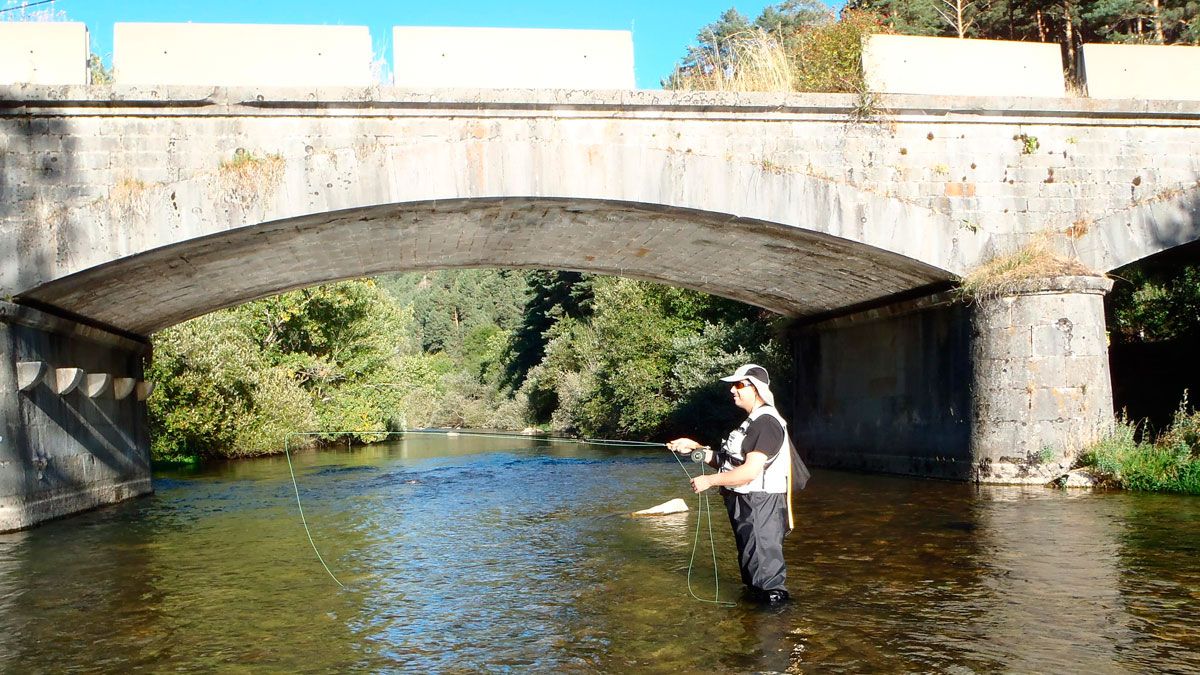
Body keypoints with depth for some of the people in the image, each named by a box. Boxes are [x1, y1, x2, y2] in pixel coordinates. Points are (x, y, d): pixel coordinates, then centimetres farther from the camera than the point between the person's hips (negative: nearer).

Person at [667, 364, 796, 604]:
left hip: (761, 505, -11)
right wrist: (694, 447, 7)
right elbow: (727, 461, 17)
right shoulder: (751, 422, 17)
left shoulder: (767, 423, -18)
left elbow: (751, 471, -25)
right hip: (744, 504, 11)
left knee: (764, 565, -6)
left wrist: (710, 480, -19)